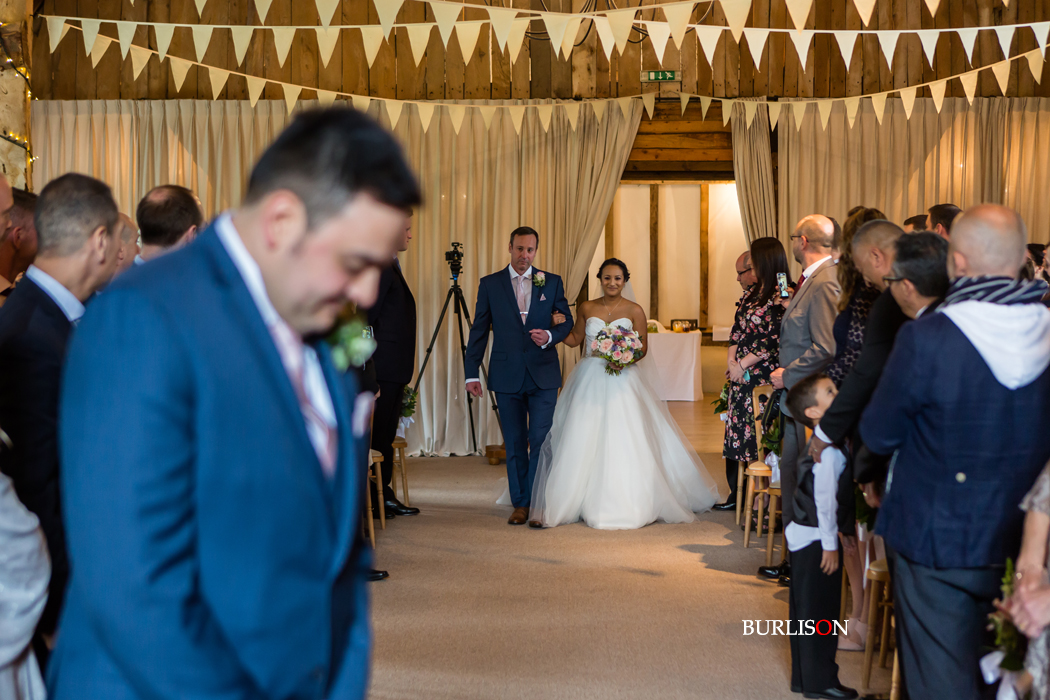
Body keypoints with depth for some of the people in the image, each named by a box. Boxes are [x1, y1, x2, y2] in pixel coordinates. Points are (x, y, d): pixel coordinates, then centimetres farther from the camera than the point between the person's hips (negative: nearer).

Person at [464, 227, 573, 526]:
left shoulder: (552, 282, 7)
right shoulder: (490, 284, 5)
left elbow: (568, 321, 11)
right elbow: (478, 331, 5)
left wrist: (550, 336, -11)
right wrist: (471, 373, 0)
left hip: (543, 375, 0)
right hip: (507, 375, 0)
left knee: (541, 441, -5)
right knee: (514, 444, 6)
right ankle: (520, 504, 14)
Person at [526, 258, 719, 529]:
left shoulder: (634, 311, 1)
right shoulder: (587, 308, 7)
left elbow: (642, 347, 4)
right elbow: (574, 339, 14)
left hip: (622, 381, -1)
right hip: (590, 381, 1)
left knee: (623, 442, -3)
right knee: (580, 443, -1)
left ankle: (626, 504, 9)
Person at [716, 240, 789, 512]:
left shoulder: (783, 295, -13)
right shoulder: (751, 293, 13)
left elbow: (775, 339, -17)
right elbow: (737, 330, 16)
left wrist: (743, 364, -13)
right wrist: (732, 360, 1)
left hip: (764, 377, -8)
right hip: (741, 375, 8)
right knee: (739, 430, 10)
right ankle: (738, 496, 19)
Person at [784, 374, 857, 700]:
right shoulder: (829, 449, -21)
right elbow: (825, 498, -23)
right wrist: (830, 545, -18)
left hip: (804, 536, 10)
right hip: (817, 539, -10)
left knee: (805, 609, 16)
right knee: (819, 611, 1)